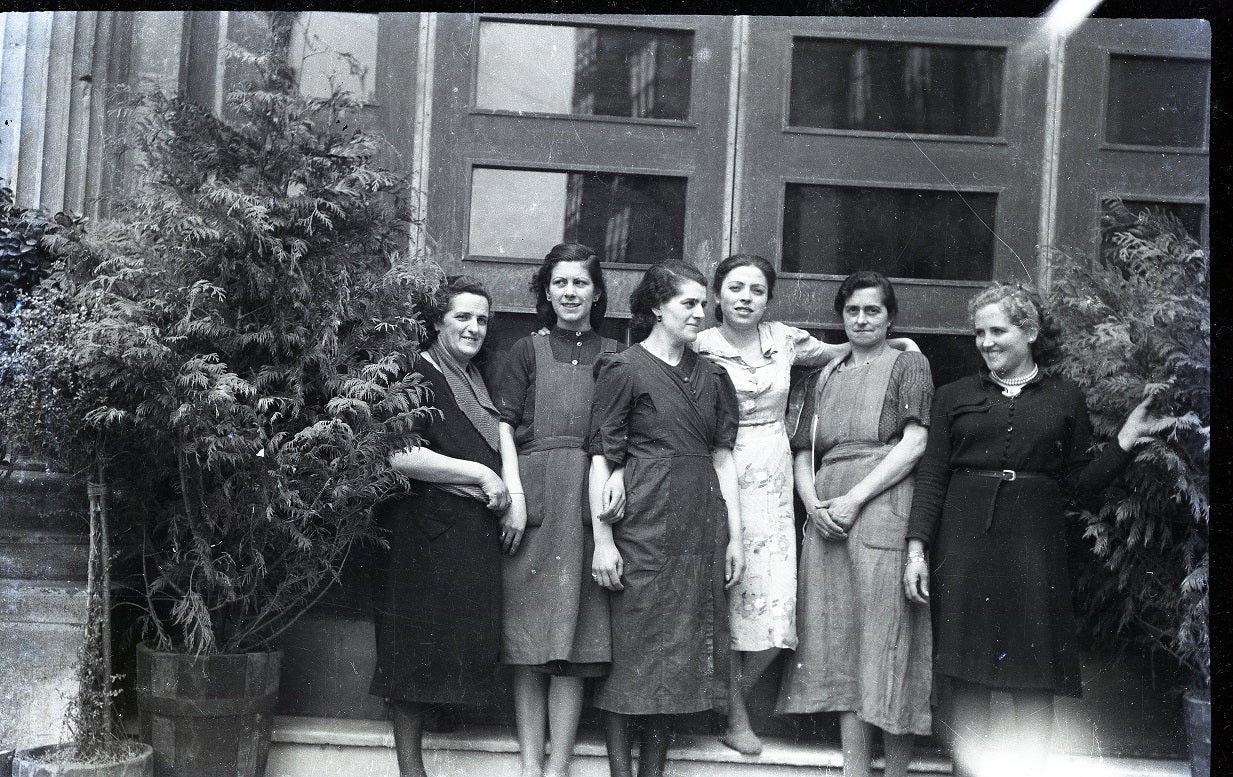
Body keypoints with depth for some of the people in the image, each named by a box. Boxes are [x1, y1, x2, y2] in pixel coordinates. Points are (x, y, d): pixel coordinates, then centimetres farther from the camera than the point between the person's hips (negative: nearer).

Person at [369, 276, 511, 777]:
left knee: (465, 640, 10)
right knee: (419, 647, -2)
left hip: (475, 531, 8)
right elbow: (399, 457, -20)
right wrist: (480, 474, -14)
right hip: (427, 531, -8)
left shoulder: (475, 378, 18)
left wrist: (504, 489, 12)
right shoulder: (418, 375, -9)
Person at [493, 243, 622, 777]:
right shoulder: (528, 351, 11)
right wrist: (515, 495, -8)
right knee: (530, 636, -1)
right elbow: (504, 425, 3)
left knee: (576, 640, -1)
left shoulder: (614, 356, 13)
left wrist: (615, 475, -9)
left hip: (590, 500, 1)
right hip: (534, 495, -1)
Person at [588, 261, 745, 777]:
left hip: (701, 529, 6)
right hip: (644, 523, -6)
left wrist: (735, 535, 7)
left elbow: (723, 457, 12)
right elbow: (601, 457, -7)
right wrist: (602, 538, -14)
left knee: (683, 651, 7)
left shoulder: (710, 376, 14)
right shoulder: (624, 368, -2)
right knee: (632, 647, -2)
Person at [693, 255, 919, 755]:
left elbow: (837, 352, 23)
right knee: (728, 597, -1)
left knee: (775, 605, -1)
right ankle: (735, 714, 17)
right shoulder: (702, 347, -4)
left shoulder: (784, 339, 7)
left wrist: (891, 343, 10)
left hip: (772, 484, 4)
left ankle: (730, 700, 22)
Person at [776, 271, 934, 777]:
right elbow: (803, 454, 16)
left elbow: (914, 444, -6)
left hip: (884, 504, -5)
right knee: (840, 640, 4)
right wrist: (813, 502, -5)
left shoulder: (908, 365, 6)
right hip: (827, 518, 5)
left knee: (887, 637, -5)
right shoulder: (824, 377, 20)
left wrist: (854, 498, -14)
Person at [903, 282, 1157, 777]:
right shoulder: (955, 396, 10)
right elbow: (932, 476, 5)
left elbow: (1081, 485, 10)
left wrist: (1125, 444, -4)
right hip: (965, 546, 0)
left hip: (1035, 549, 0)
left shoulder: (1065, 399, 10)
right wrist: (917, 548, -4)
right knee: (964, 675, 1)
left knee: (1034, 679, 2)